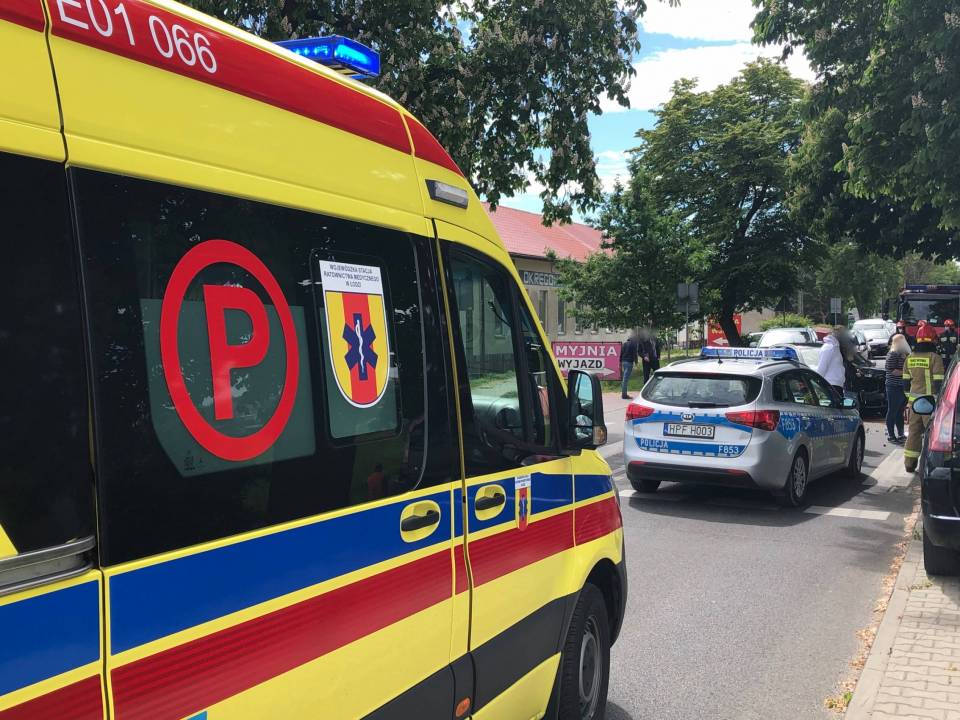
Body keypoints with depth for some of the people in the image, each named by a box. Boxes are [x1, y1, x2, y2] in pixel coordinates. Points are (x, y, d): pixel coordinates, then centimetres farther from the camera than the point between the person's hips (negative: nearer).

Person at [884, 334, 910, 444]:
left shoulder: (906, 354, 15)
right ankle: (891, 435, 2)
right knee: (892, 411, -3)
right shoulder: (892, 354, -11)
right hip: (894, 387, -8)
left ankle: (900, 434, 23)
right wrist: (904, 372, -21)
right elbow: (890, 370, -18)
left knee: (900, 411, 15)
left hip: (904, 387, 8)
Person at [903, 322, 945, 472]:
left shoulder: (909, 358, 8)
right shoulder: (935, 358, -11)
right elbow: (938, 382, -12)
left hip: (914, 399, 6)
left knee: (913, 430, 11)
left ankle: (909, 462, 13)